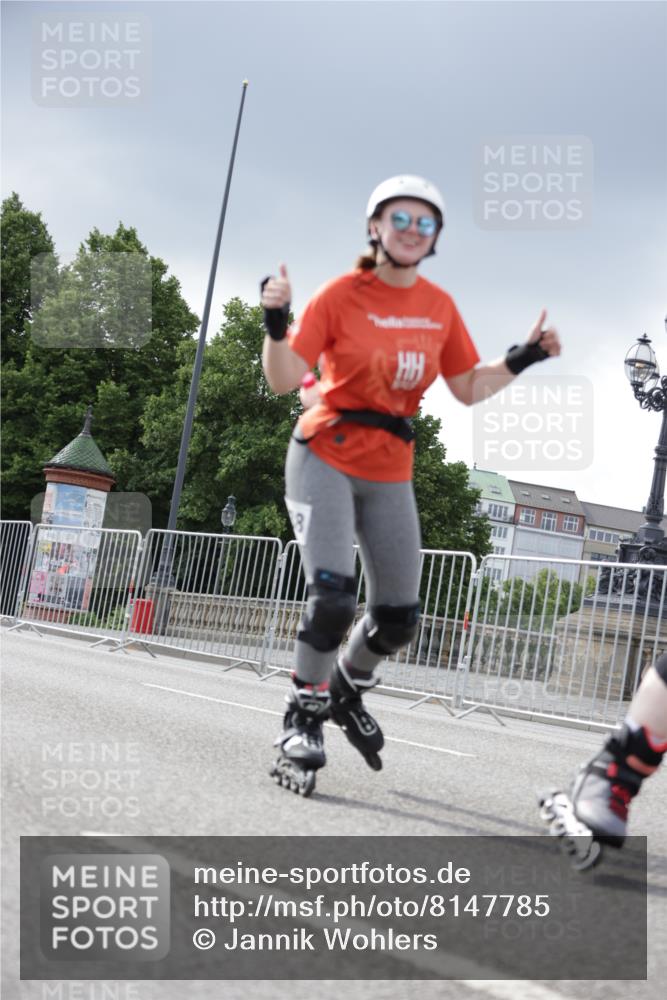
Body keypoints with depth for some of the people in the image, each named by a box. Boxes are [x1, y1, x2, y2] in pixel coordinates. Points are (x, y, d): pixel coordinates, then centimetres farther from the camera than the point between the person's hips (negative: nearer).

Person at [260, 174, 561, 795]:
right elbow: (284, 380, -13)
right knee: (332, 597, -20)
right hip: (325, 458, -5)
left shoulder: (440, 307, 4)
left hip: (390, 471, 5)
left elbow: (468, 389, 11)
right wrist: (275, 323, -28)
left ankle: (346, 689, 36)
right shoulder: (341, 295, -9)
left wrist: (522, 359, 0)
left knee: (399, 616, 6)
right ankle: (303, 715, 3)